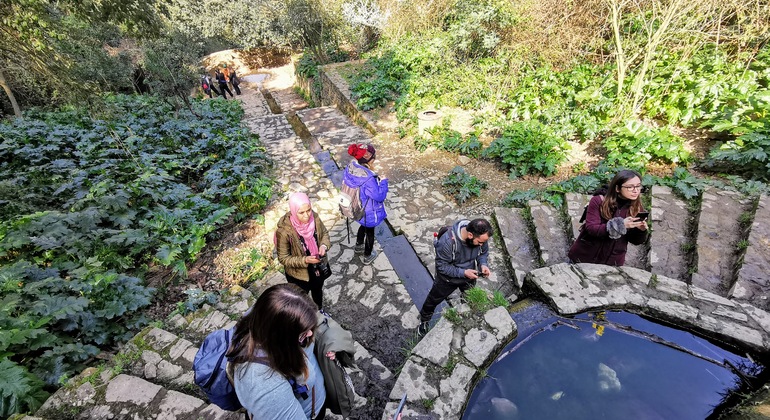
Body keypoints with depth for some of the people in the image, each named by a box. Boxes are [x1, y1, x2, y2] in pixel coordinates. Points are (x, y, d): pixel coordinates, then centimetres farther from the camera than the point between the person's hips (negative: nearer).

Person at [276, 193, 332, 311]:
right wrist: (304, 260, -33)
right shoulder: (284, 231, -32)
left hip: (318, 267, 5)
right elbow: (283, 258, -21)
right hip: (298, 274, -5)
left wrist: (324, 245, -21)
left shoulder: (314, 217, -21)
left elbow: (324, 233, -1)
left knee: (318, 291, 34)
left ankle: (320, 311, 65)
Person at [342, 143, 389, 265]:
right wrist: (383, 180, -15)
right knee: (370, 232, 21)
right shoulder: (368, 179, -39)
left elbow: (345, 182, 3)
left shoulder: (350, 167, -16)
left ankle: (359, 246, 60)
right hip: (368, 212, -7)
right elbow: (379, 196, -27)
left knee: (364, 226, 35)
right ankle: (367, 256, 45)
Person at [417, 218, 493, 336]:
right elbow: (441, 266, -29)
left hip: (469, 276, 4)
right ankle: (424, 320, 49)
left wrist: (483, 264, -21)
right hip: (448, 278, -4)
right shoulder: (447, 241, -40)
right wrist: (463, 272, -32)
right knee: (433, 300, 20)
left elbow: (483, 252, -2)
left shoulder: (480, 236, -24)